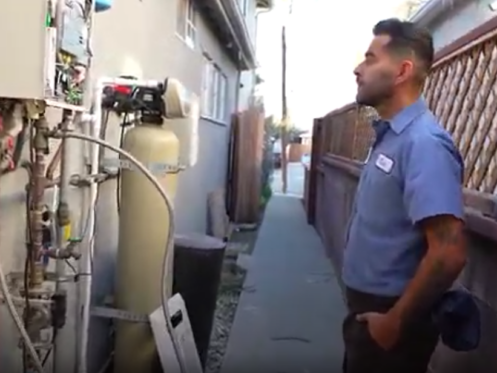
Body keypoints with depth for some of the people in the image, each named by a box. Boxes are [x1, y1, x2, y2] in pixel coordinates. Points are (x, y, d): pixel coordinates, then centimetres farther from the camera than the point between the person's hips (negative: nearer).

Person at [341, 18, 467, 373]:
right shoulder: (390, 135, 6)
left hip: (389, 315, -8)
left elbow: (449, 253, -29)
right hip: (369, 307, 9)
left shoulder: (423, 142, -23)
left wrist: (395, 321, -19)